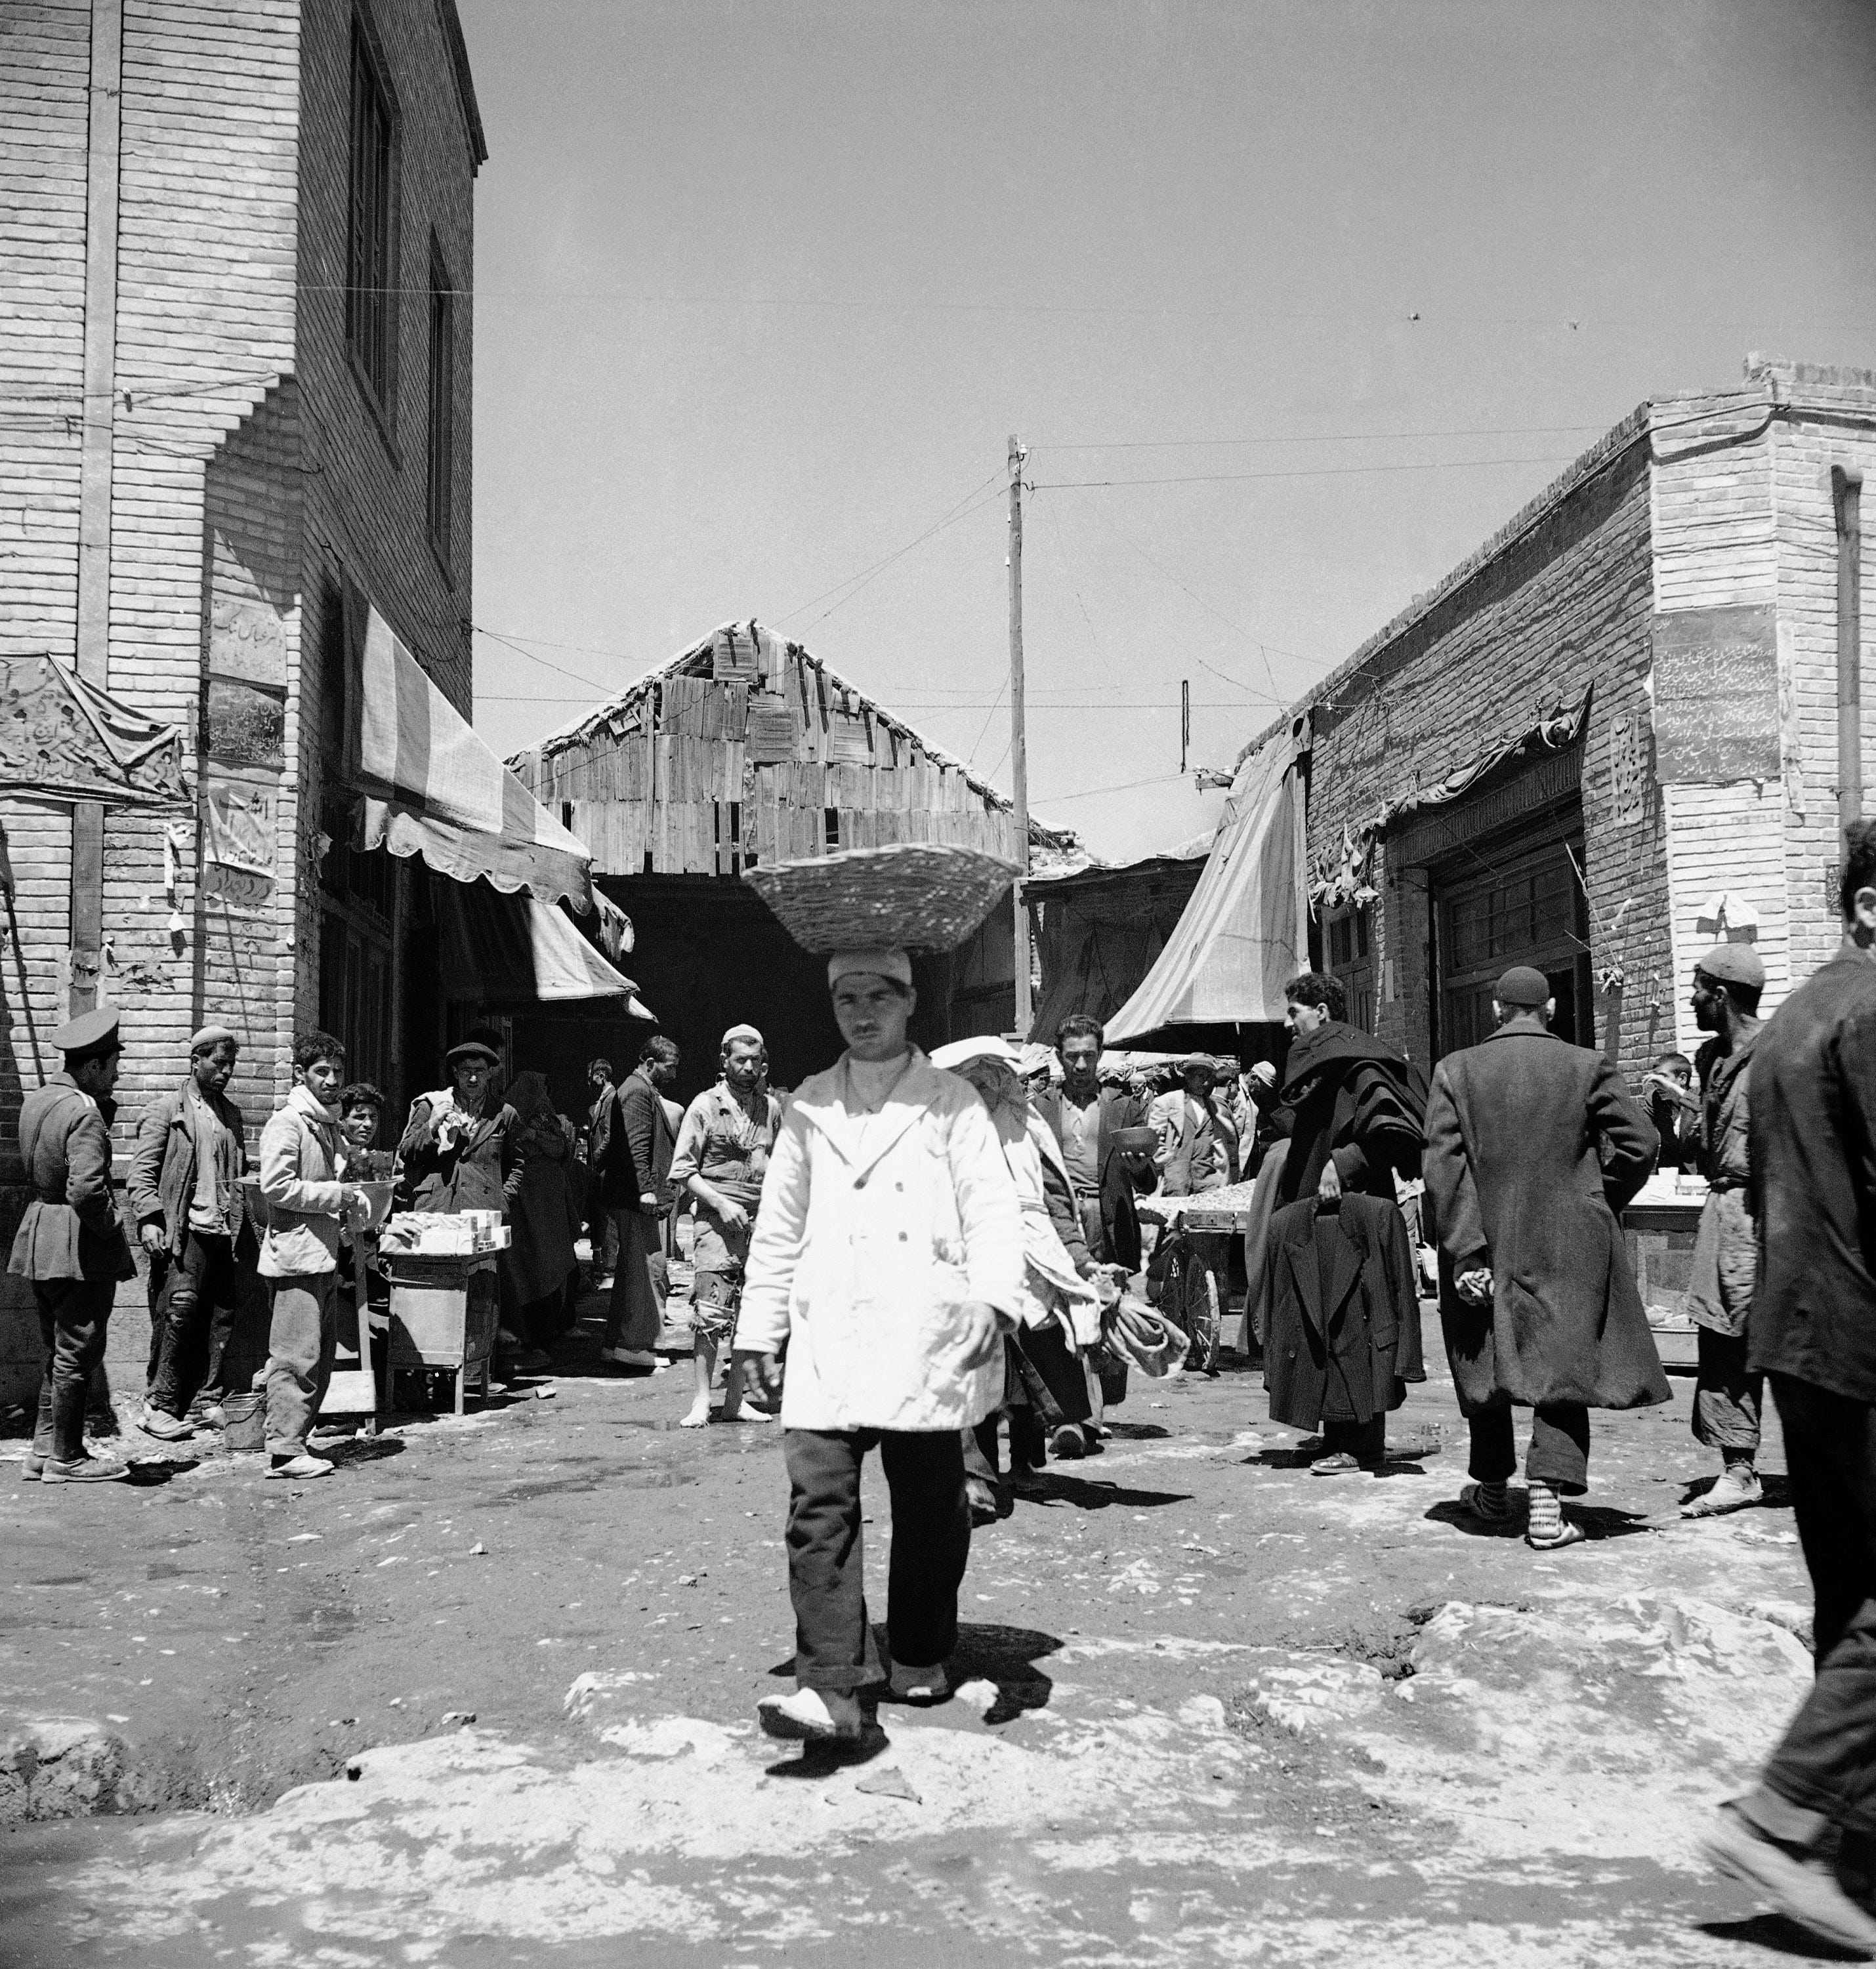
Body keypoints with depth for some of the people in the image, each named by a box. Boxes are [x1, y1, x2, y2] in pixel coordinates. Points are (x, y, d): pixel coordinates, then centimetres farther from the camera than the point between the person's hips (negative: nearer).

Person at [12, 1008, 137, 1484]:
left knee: (59, 1350, 20)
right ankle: (66, 1459, 10)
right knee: (77, 1354, 2)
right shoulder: (83, 1112, -20)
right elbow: (86, 1188, -28)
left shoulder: (35, 1100, 10)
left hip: (38, 1237, 9)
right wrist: (111, 1226, -13)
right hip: (80, 1247, -9)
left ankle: (45, 1448, 26)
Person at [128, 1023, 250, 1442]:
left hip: (226, 1230, 6)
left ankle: (204, 1402, 11)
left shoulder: (231, 1113, 20)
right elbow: (142, 1172, -2)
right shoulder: (166, 1109, 3)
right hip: (186, 1229, -6)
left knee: (223, 1314, 3)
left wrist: (246, 1226, 14)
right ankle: (160, 1407, -6)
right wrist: (149, 1221, -15)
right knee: (182, 1307, -13)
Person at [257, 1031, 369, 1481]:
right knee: (297, 1356, -8)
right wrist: (336, 1195, -15)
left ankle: (295, 1439, 19)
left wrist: (348, 1198, 13)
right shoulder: (286, 1122, -10)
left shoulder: (328, 1123, 19)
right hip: (295, 1254, -10)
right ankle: (285, 1451, -4)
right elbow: (276, 1187, -19)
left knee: (321, 1355, 12)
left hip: (323, 1255, 10)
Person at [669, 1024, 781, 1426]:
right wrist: (721, 1203, -12)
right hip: (717, 1222, -4)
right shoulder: (705, 1106, 0)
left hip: (762, 1222, 4)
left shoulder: (772, 1108, 11)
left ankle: (735, 1400, 12)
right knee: (710, 1312, -9)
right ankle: (702, 1400, -2)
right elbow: (682, 1171, -2)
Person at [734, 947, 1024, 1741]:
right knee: (819, 1503, -11)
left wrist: (994, 1300, -19)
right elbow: (777, 1228, 16)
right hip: (825, 1340, 2)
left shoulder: (951, 1104, 6)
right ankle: (830, 1686, -11)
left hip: (925, 1338, -1)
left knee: (930, 1506, 7)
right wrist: (759, 1333, 12)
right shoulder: (809, 1108, 14)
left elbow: (992, 1209, -3)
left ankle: (920, 1660, 27)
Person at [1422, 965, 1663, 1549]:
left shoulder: (1456, 1070, -3)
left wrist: (1465, 1252, -9)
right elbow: (1640, 1142, -7)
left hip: (1486, 1242, 1)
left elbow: (1443, 1167, -9)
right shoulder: (1586, 1067, -4)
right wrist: (1600, 1202, 8)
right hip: (1571, 1247, -1)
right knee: (1564, 1366, 4)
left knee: (1485, 1362, 16)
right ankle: (1546, 1503, -5)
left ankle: (1493, 1491, 30)